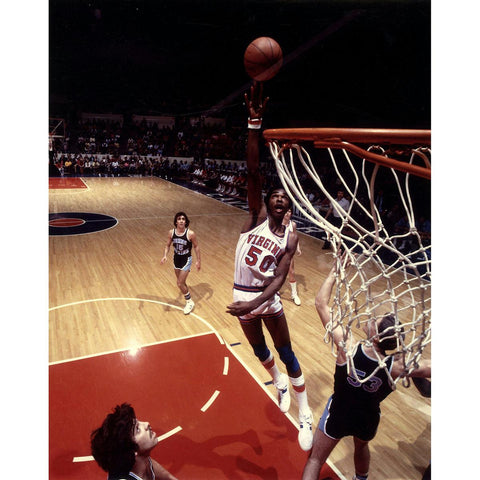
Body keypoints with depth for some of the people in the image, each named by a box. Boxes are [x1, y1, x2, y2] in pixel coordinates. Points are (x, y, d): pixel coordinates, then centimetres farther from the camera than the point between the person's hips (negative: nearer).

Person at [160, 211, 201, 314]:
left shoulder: (190, 234, -20)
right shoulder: (171, 232, -10)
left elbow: (196, 246, -8)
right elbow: (168, 245, 4)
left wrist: (198, 261, -7)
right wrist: (165, 255, -12)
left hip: (186, 260, -5)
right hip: (176, 259, 5)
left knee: (180, 283, -7)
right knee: (181, 283, 16)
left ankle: (189, 302, 16)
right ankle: (189, 300, 39)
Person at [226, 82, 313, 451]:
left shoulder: (290, 237, -8)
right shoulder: (257, 216, -10)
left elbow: (279, 277, -16)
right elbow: (254, 172, -24)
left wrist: (255, 303, -33)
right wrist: (255, 122, -34)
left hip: (268, 299, -1)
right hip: (243, 295, 1)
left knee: (287, 354, 9)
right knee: (260, 350, 21)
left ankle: (306, 414, 27)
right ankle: (279, 381, 52)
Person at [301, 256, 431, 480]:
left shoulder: (347, 349, -33)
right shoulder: (397, 367, -28)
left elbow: (321, 303, -28)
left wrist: (335, 270, -23)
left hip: (338, 413, -3)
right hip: (369, 419, 3)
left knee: (315, 459, 18)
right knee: (361, 447, 37)